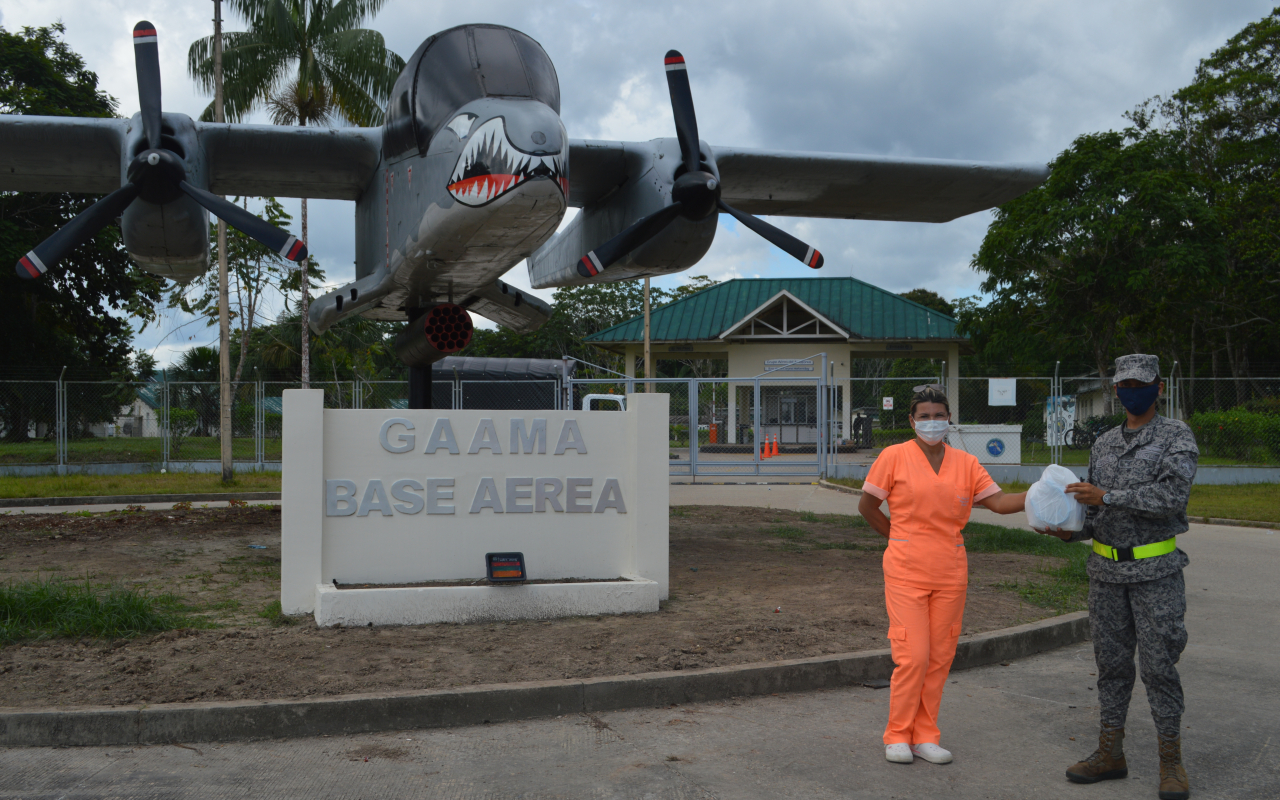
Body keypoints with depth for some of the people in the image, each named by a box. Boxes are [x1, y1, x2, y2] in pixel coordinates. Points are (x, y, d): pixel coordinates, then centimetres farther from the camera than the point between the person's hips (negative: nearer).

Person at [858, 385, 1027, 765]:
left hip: (950, 575, 4)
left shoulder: (966, 463, 7)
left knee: (939, 658, 7)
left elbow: (998, 501, -1)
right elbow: (867, 506, 2)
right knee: (913, 656, -7)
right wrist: (900, 539, 6)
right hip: (906, 573, -4)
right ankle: (898, 735, 11)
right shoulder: (894, 457, -4)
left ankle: (925, 736, 20)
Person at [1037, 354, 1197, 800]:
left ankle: (1171, 762, 9)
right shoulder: (1103, 446, 12)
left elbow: (1173, 495, -20)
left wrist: (1108, 496, -24)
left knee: (1159, 665, -3)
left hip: (1156, 570, -5)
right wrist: (1068, 529, -7)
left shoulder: (1177, 437, -5)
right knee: (1112, 662, 10)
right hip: (1107, 570, 5)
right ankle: (1110, 753, 18)